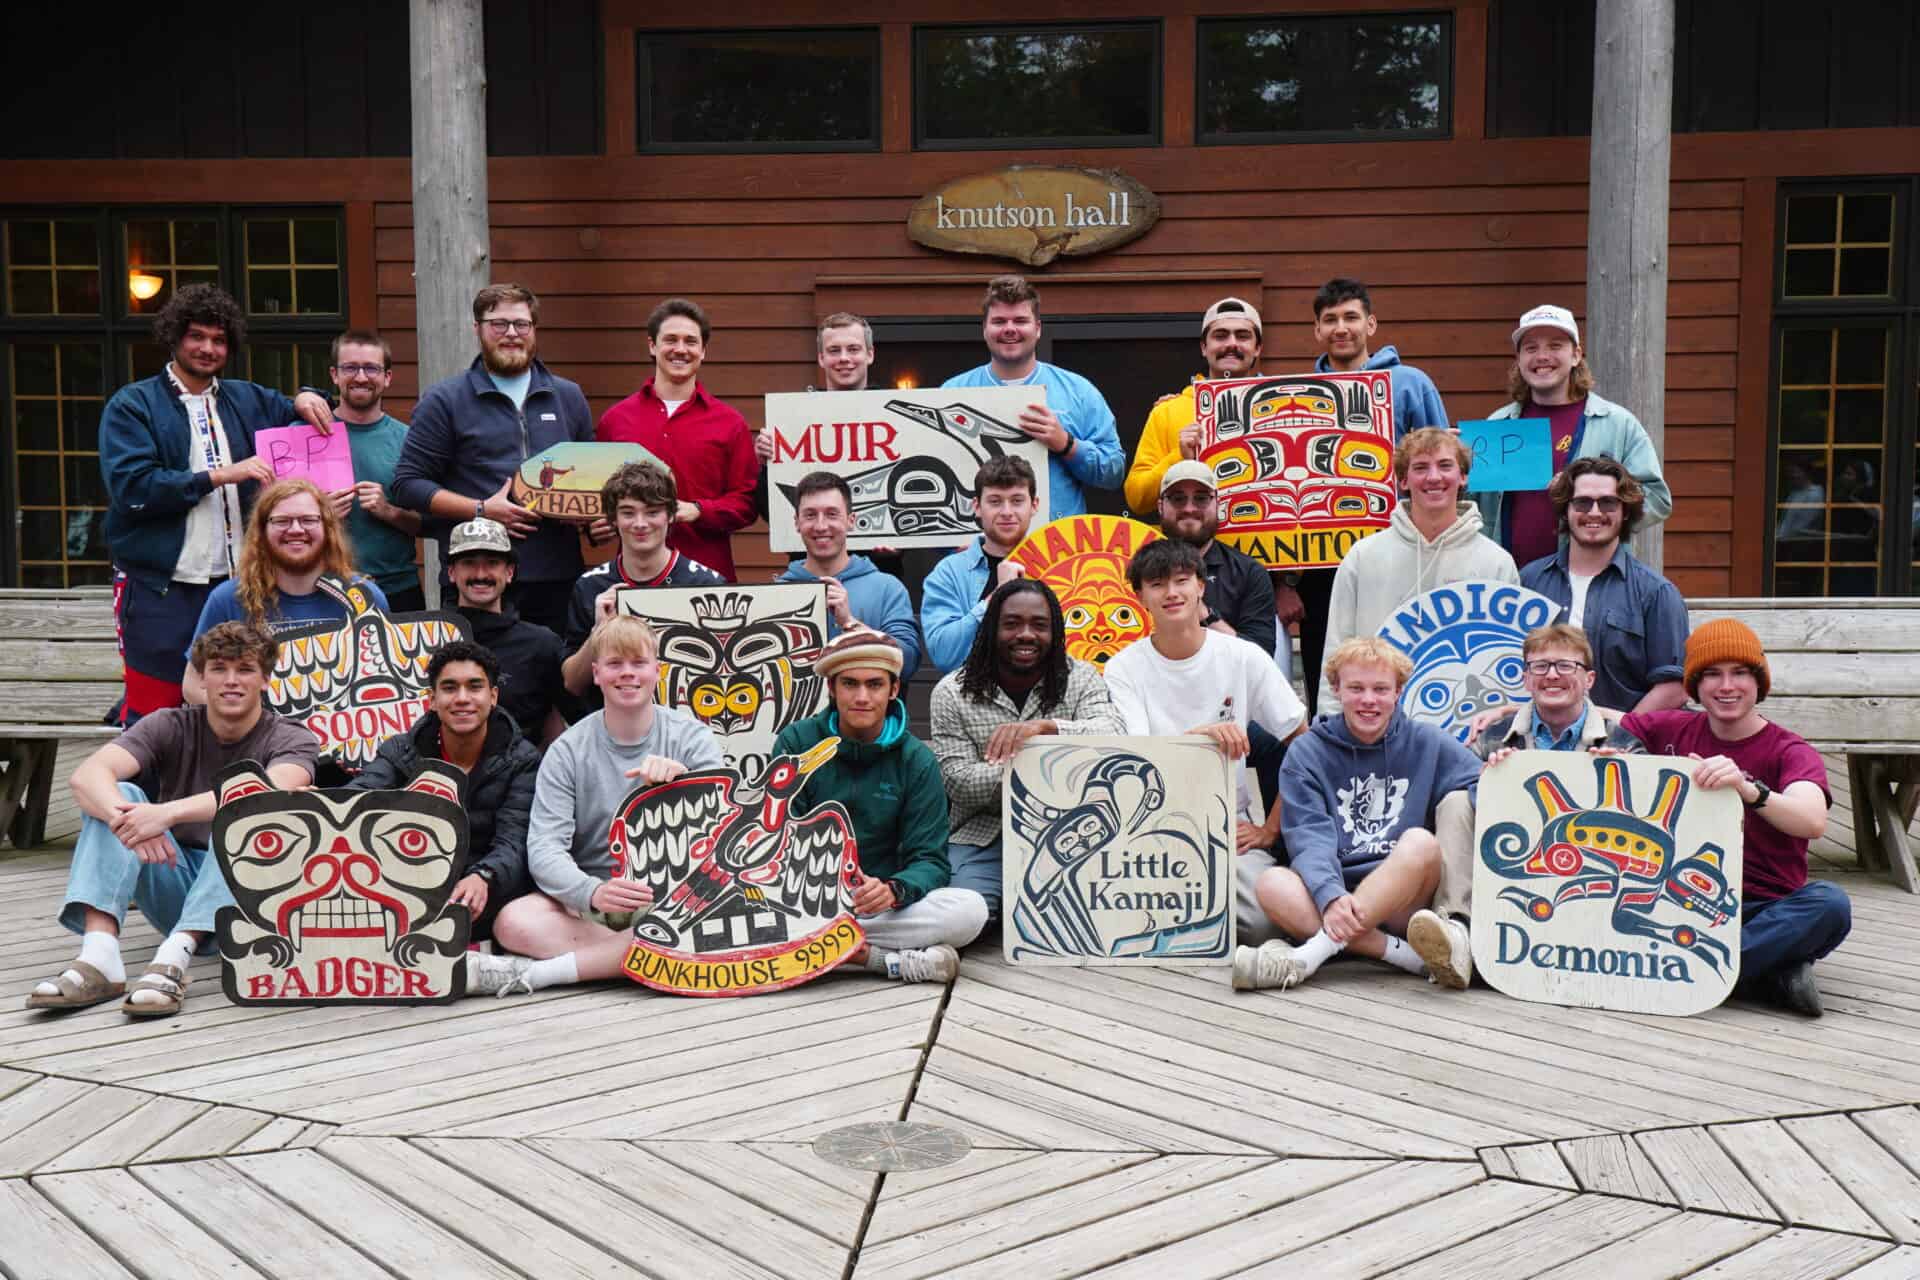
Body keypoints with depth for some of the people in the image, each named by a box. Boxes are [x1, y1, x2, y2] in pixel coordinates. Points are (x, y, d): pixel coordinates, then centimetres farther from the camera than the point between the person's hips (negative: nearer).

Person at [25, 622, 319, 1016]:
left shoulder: (292, 740, -4)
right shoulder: (170, 727, 2)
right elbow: (86, 775, -17)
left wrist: (168, 813, -41)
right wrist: (124, 817, -39)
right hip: (175, 887, 3)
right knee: (114, 796, -18)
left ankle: (174, 958, -44)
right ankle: (98, 956, -36)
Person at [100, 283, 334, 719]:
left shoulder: (247, 400, 16)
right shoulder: (132, 405, 3)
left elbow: (310, 419, 30)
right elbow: (130, 487, -11)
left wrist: (305, 400, 6)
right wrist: (220, 475, -15)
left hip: (234, 583, 4)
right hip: (158, 589, -4)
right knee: (153, 712, -2)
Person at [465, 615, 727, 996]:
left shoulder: (690, 737, 3)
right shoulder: (568, 751, 2)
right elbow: (544, 850, -8)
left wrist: (685, 780, -28)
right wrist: (593, 893, -29)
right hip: (588, 900, 0)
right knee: (513, 922, -29)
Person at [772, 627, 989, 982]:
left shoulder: (917, 760, 0)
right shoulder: (796, 742, 0)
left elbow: (929, 860, -5)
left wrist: (893, 890, -29)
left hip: (879, 904, 0)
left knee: (971, 910, -26)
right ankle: (894, 959, -28)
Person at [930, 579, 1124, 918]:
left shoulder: (1080, 678, 3)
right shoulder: (952, 692, 1)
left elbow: (1115, 735, -18)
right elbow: (958, 784, -8)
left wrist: (1045, 726, -37)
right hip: (981, 836, 0)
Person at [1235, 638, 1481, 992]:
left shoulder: (1427, 743, 12)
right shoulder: (1306, 753, 7)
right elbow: (1309, 838, -6)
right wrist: (1330, 895, -26)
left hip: (1406, 897, 0)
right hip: (1331, 890, 0)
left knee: (1421, 842, -29)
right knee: (1271, 884, -28)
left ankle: (1308, 955, -36)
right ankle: (1412, 956, -34)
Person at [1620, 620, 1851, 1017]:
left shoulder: (1790, 751, -3)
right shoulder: (1674, 730, 8)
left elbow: (1813, 823, -24)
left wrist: (1747, 789, -43)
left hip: (1764, 908, -2)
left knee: (1830, 904, -33)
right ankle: (1771, 973, -24)